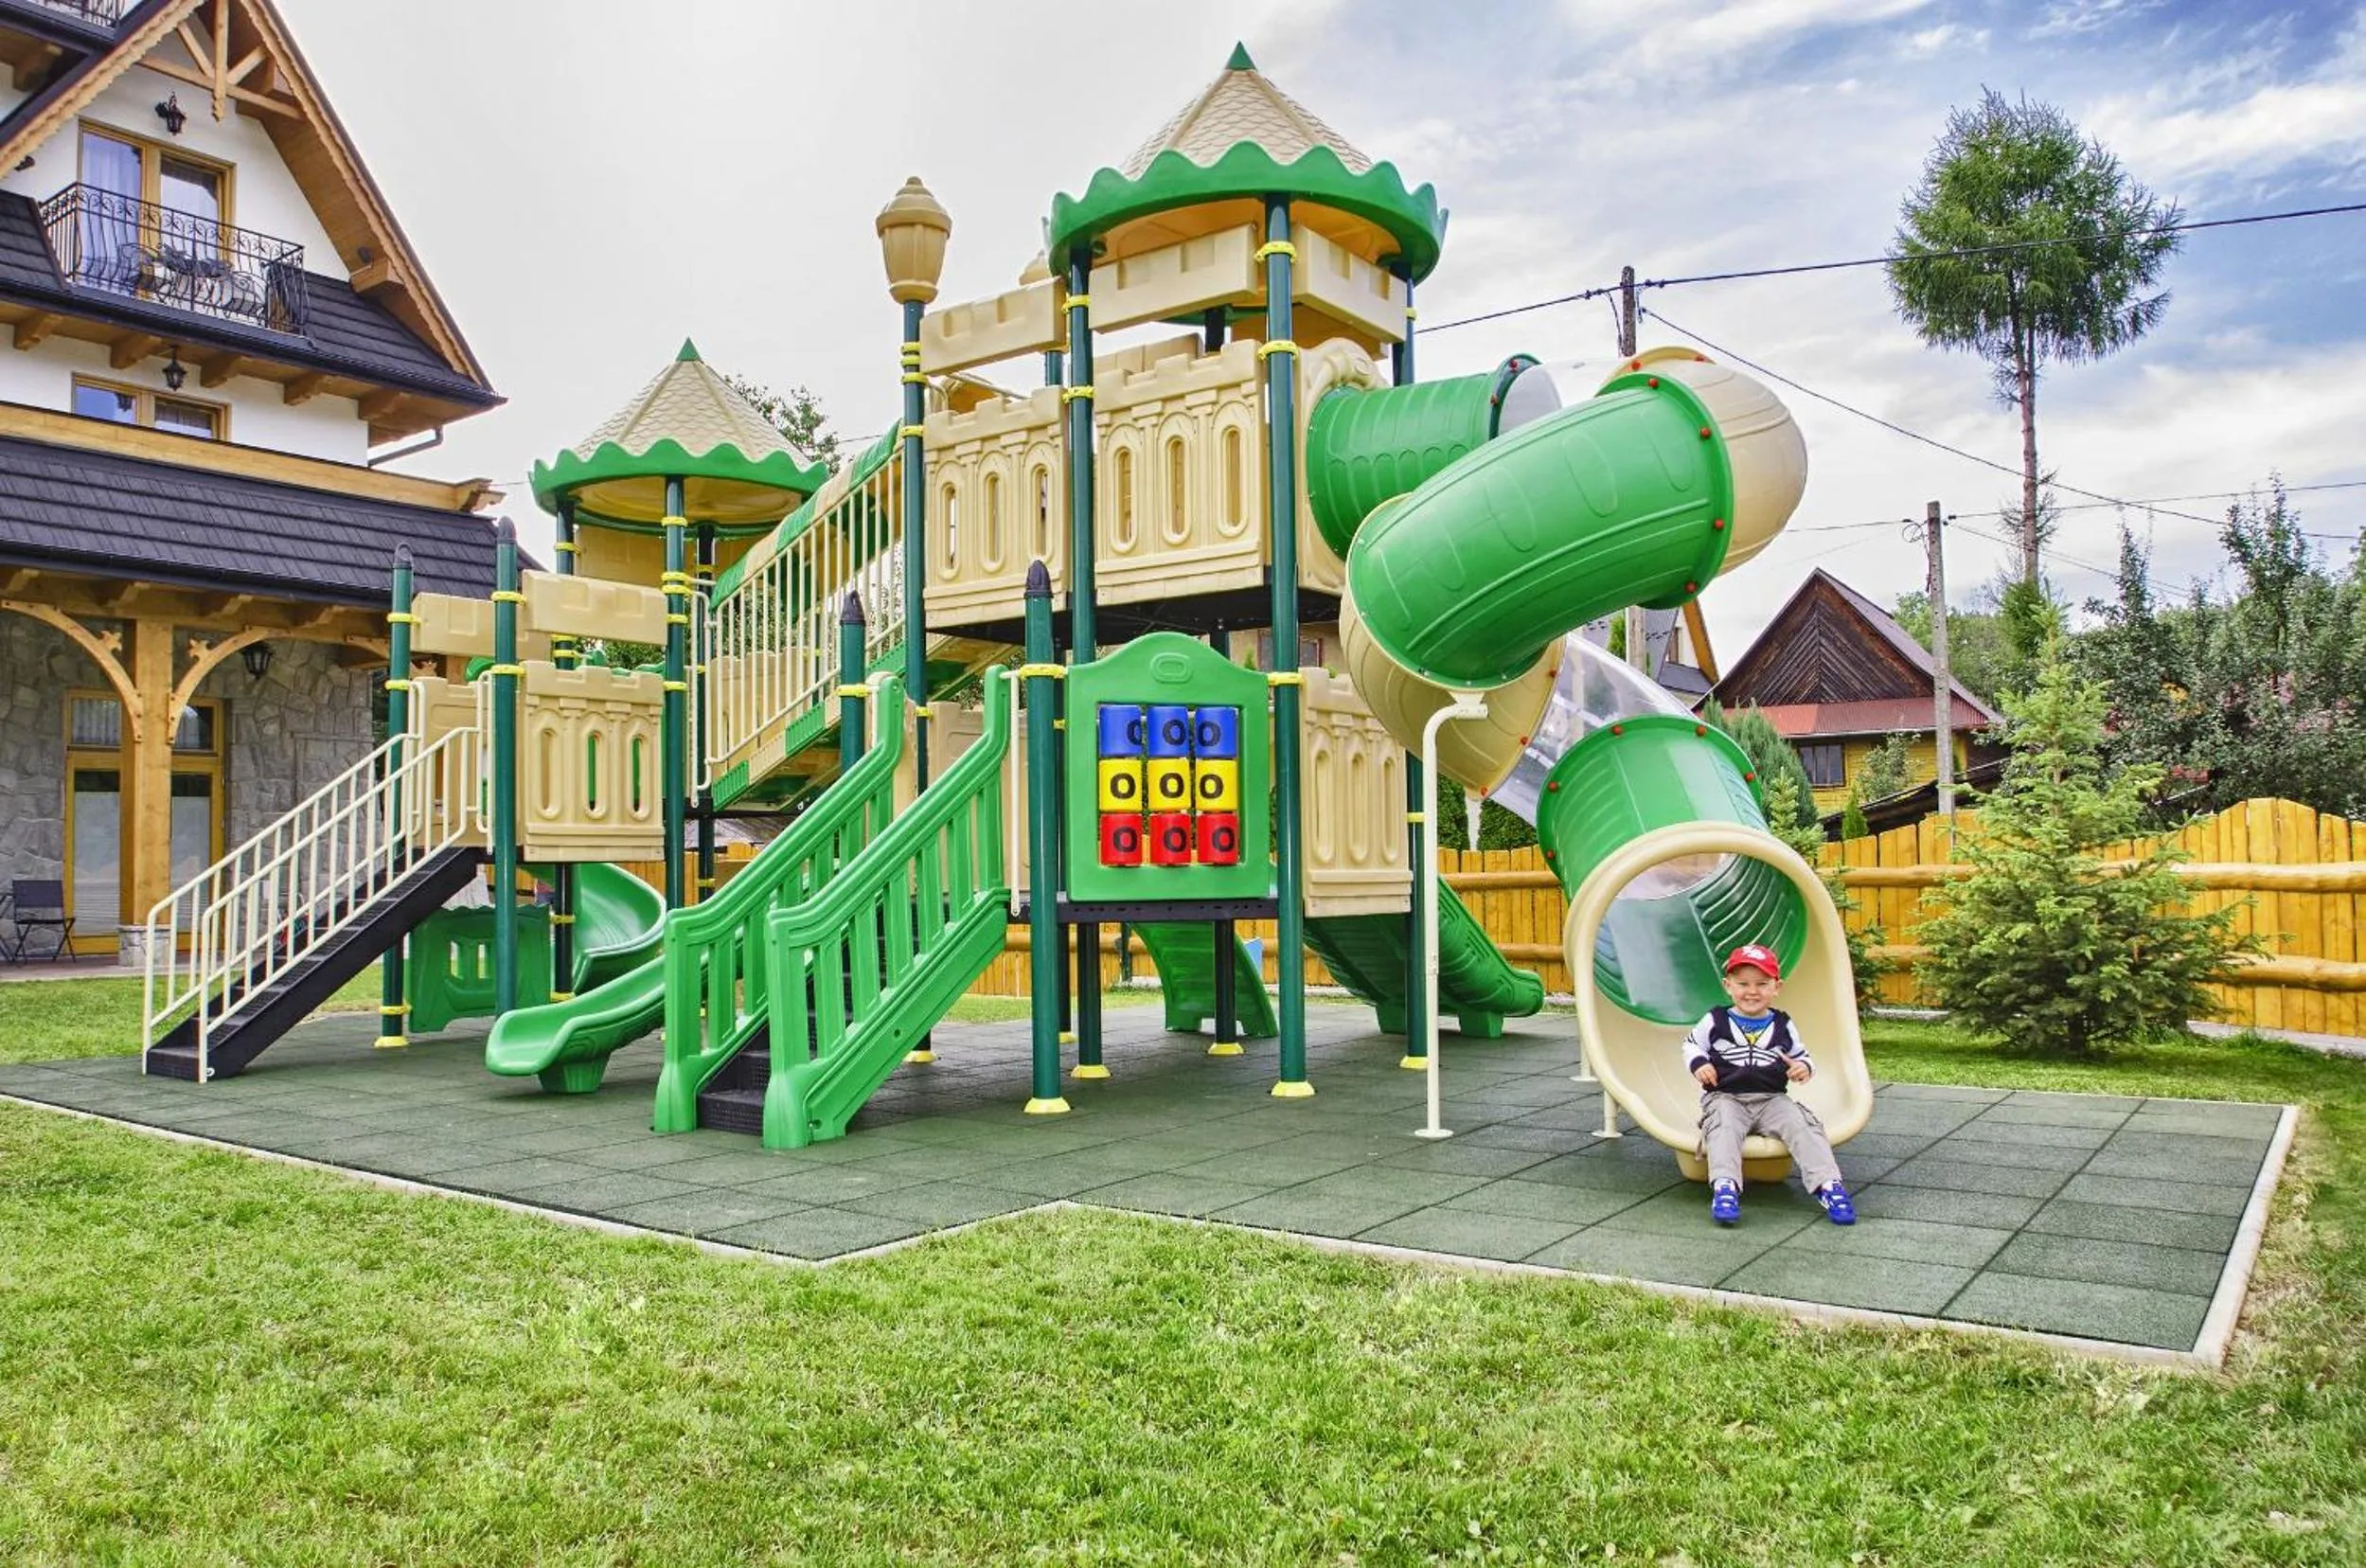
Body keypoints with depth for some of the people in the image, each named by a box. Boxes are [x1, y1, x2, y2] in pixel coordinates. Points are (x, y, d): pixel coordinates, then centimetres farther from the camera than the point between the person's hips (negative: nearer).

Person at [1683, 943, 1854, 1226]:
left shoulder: (1782, 1025, 12)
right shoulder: (1716, 1021, 6)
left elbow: (1802, 1055, 22)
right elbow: (1691, 1044, 16)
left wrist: (1804, 1067, -2)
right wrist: (1698, 1064, -6)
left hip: (1772, 1099, 2)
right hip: (1725, 1097, -2)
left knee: (1801, 1124, -25)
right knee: (1724, 1126, -34)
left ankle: (1828, 1185, -30)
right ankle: (1724, 1187, -48)